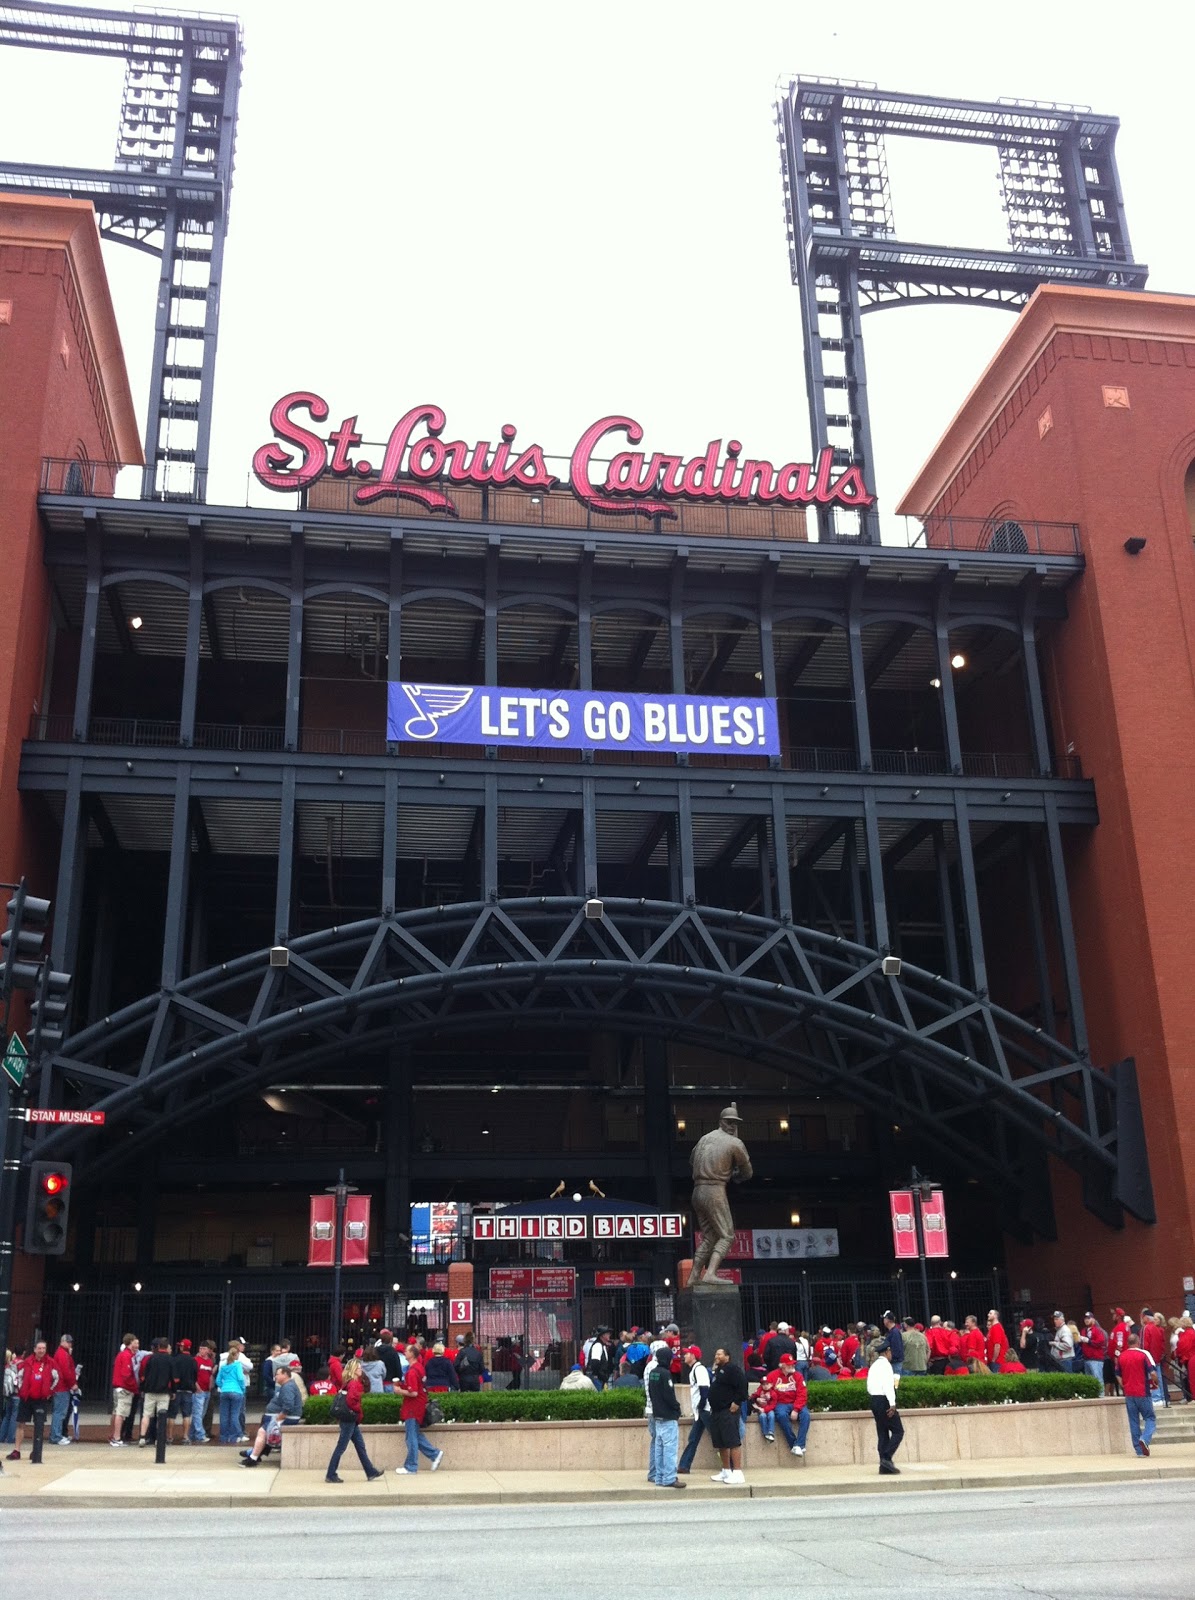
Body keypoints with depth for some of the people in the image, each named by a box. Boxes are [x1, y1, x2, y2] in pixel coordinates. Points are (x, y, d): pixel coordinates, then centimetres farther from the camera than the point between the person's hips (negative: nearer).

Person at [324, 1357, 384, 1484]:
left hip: (351, 1420, 10)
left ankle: (371, 1472, 16)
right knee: (341, 1448, -2)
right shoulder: (354, 1384, -17)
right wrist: (358, 1411, -13)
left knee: (360, 1447, 12)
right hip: (350, 1419, -10)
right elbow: (350, 1400, -29)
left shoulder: (349, 1382, 11)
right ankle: (331, 1475, 4)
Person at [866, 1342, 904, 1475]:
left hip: (873, 1399, 9)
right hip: (883, 1400, -9)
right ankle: (887, 1458, -14)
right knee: (898, 1431, -4)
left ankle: (884, 1466, 8)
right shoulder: (885, 1364, -11)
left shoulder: (874, 1365, 18)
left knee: (883, 1433, 9)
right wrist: (892, 1403, -22)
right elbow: (887, 1384, -20)